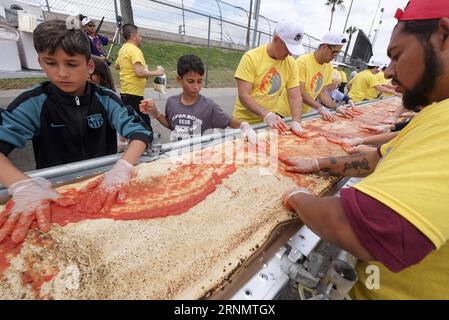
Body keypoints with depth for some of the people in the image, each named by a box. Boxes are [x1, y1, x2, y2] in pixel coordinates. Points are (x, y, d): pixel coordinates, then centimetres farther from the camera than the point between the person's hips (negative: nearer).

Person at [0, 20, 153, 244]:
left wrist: (123, 167, -32)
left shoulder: (105, 99, -6)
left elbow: (141, 132, -15)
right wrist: (23, 186, -33)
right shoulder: (34, 103, -6)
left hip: (105, 184, 1)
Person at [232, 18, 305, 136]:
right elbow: (243, 96, -19)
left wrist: (296, 122, -19)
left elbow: (295, 97, -2)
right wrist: (266, 114, -30)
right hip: (245, 121, -3)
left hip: (269, 122, 4)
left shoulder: (291, 63, -1)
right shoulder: (251, 57, -13)